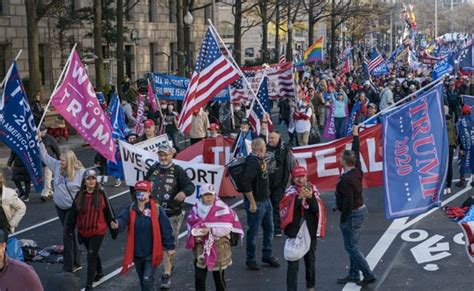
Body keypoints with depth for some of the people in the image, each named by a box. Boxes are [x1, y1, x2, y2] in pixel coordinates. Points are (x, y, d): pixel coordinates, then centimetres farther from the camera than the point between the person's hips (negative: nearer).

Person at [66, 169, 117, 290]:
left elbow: (108, 212, -5)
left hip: (97, 231, -4)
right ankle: (99, 272, 46)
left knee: (91, 256, -5)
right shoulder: (79, 195, -3)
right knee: (93, 254, 22)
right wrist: (70, 229, 2)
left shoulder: (101, 194, -11)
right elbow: (73, 213, 1)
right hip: (84, 232, 4)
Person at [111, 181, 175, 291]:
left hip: (152, 254, -4)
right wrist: (117, 224, -46)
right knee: (142, 281, 22)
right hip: (137, 253, 5)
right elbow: (123, 219, -22)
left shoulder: (157, 209, -12)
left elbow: (166, 228, -8)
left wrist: (169, 246, -4)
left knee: (147, 280, -13)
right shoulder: (130, 209, -4)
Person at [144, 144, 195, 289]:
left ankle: (167, 274, 12)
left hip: (172, 214, -4)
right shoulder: (153, 169, 4)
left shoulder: (177, 171, -9)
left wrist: (184, 192, -36)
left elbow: (190, 186, -16)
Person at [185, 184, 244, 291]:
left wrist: (210, 230, -26)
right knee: (199, 276, 5)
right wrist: (195, 235, -10)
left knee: (218, 277, 9)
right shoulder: (197, 208, 2)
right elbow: (190, 224, 9)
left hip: (218, 247, -3)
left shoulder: (222, 209, -13)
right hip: (201, 247, 4)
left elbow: (226, 228, -17)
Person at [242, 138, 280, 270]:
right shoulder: (253, 162, -21)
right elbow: (246, 184, -27)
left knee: (269, 229, 16)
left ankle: (267, 255, 30)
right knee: (253, 232, 3)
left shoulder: (260, 160, 9)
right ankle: (250, 259, 16)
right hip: (256, 203, -9)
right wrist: (252, 203, -24)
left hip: (266, 201, 9)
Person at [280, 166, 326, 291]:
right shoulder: (290, 191, -5)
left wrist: (310, 197, -27)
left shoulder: (313, 189, -1)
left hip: (310, 231, 2)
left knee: (310, 260, 19)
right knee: (293, 263, -6)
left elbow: (317, 209, -10)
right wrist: (299, 197, -33)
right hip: (294, 232, -2)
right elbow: (289, 209, -19)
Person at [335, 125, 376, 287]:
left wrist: (343, 220, -16)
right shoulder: (357, 171, -1)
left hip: (352, 215, -9)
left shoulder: (346, 180, -25)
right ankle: (353, 274, 26)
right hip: (361, 210, 9)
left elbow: (347, 202, -26)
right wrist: (355, 135, 23)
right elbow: (356, 153, 14)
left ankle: (369, 275, 3)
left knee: (351, 247, 0)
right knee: (353, 245, 17)